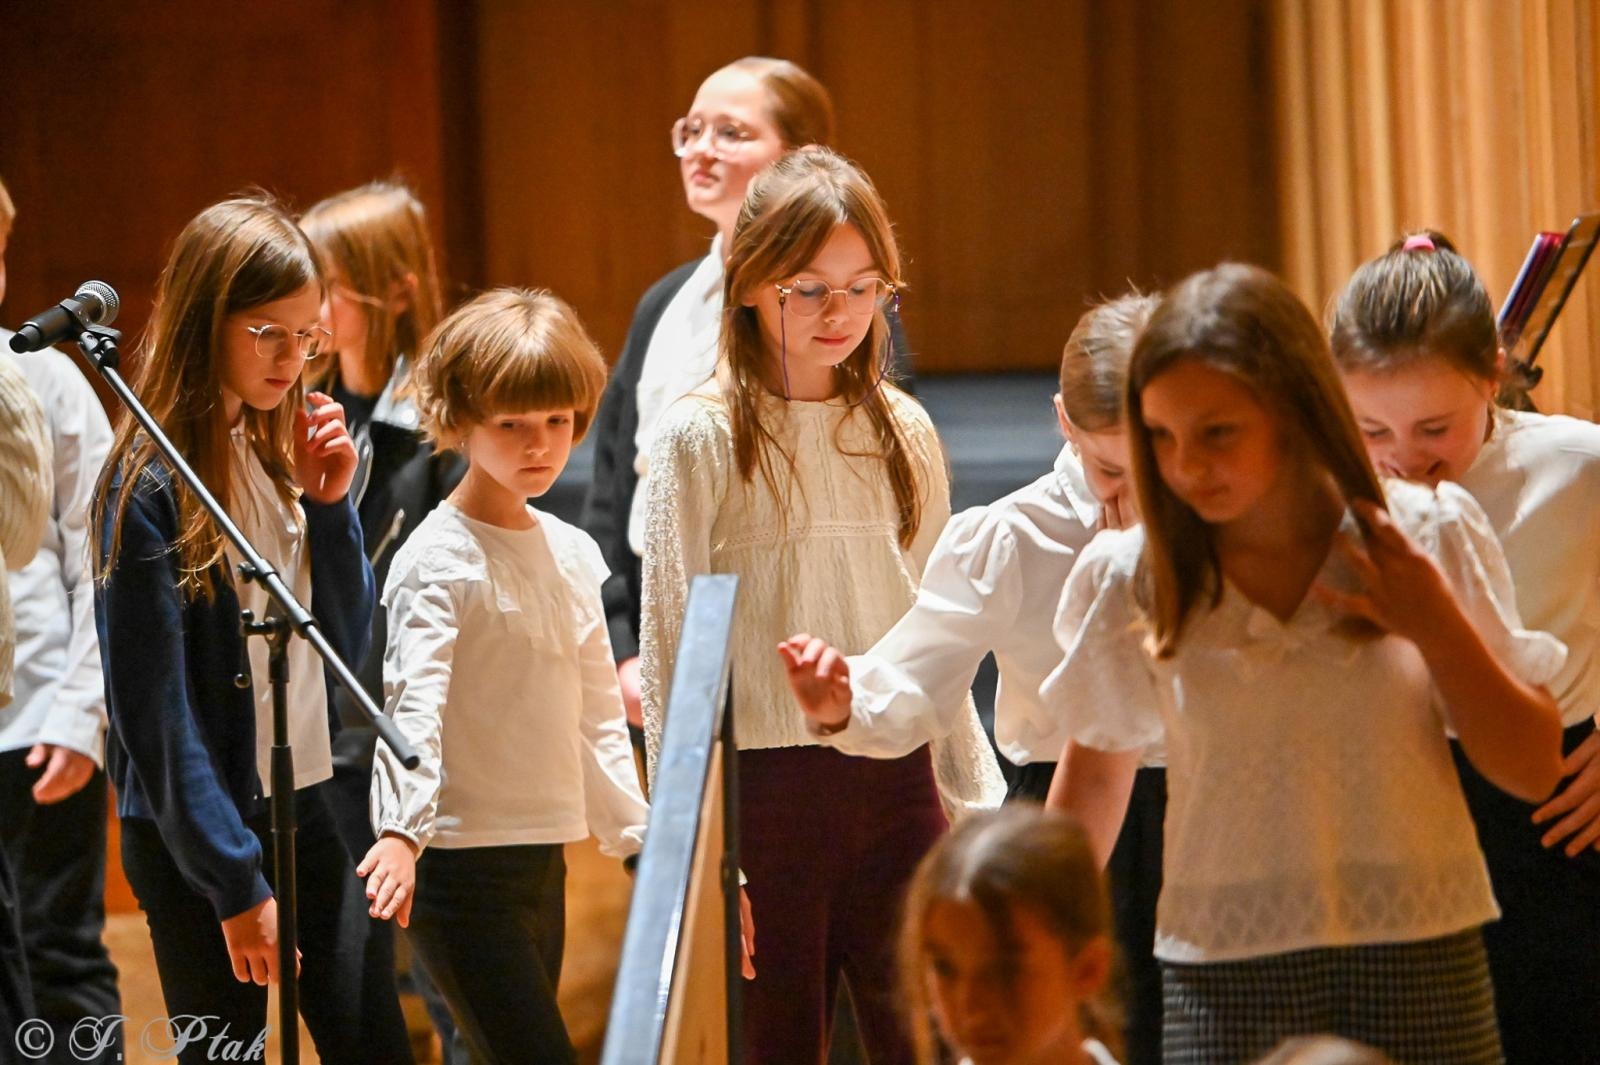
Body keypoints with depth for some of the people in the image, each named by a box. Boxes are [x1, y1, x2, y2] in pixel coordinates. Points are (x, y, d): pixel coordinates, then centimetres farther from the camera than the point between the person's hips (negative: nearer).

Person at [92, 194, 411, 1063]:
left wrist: (328, 502, -3)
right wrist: (234, 880, -16)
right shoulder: (150, 484, -13)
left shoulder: (278, 456, 7)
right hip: (194, 830, -7)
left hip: (303, 807, 7)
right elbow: (152, 704, -15)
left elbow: (345, 646, 12)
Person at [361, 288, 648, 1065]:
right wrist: (400, 830, -38)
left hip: (542, 856, 8)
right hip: (462, 864, -8)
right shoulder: (439, 559, -11)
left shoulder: (572, 555, 12)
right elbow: (413, 704, -24)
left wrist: (639, 835, 19)